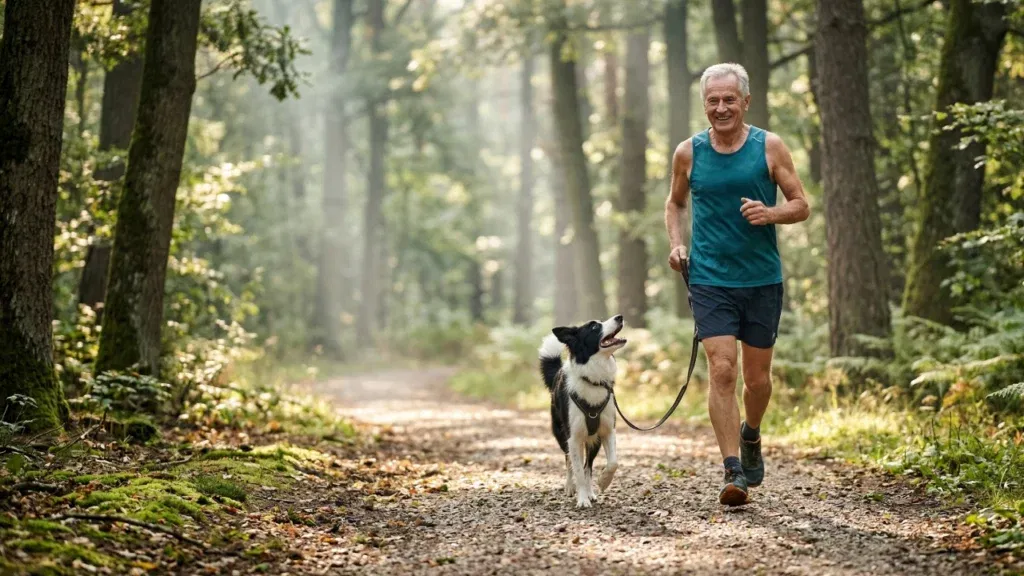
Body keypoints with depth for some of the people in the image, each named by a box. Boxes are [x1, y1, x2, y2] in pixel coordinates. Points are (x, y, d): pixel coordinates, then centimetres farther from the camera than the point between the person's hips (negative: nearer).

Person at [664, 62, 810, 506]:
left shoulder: (769, 147, -1)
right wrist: (676, 244, 1)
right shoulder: (689, 153, 2)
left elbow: (801, 206, 3)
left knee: (757, 377, 9)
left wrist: (771, 213, -17)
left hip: (763, 280, 1)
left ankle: (750, 436, 40)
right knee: (721, 372, -13)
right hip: (710, 280, 0)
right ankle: (733, 472, -12)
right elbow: (675, 204, 19)